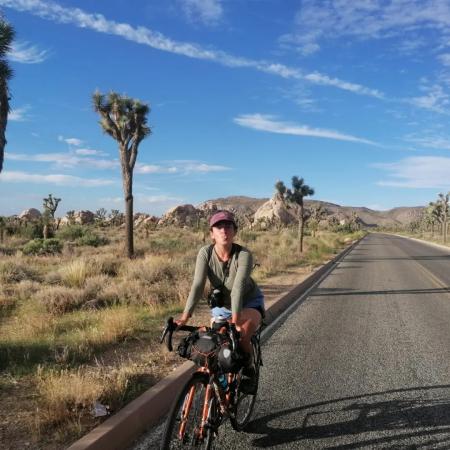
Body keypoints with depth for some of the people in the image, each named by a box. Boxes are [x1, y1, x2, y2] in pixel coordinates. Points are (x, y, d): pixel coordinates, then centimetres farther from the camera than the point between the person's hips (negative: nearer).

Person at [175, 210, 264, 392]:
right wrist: (185, 316, -41)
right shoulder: (205, 253, -22)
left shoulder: (244, 255, -30)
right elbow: (198, 285, -30)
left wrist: (235, 319, -51)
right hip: (221, 304, 3)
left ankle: (249, 370, 3)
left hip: (249, 302, -3)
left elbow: (238, 287, -41)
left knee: (242, 337, -27)